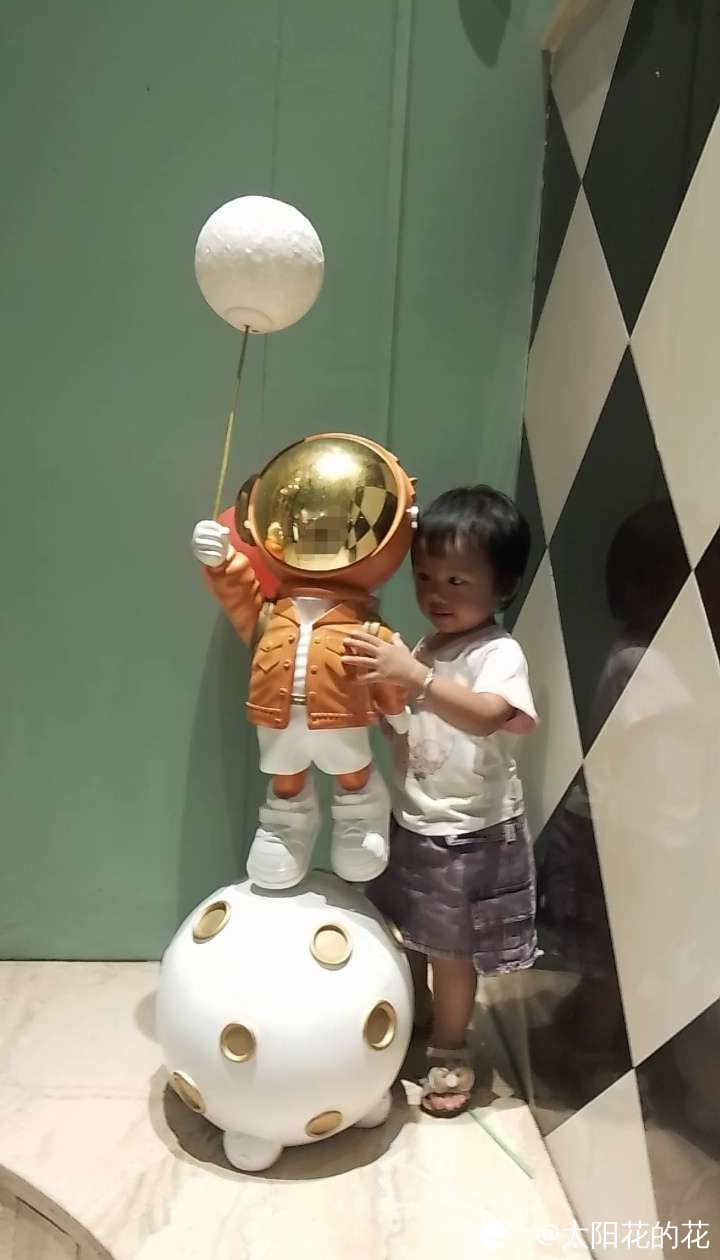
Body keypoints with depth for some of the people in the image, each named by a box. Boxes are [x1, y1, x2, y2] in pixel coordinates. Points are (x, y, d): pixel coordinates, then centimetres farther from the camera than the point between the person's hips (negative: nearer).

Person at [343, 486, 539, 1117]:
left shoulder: (499, 652, -19)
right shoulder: (423, 649, 4)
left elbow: (486, 715, -38)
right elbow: (403, 729, 8)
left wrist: (414, 677, -47)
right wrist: (377, 691, -9)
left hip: (471, 838, -7)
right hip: (411, 826, 7)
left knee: (450, 949, 9)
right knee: (403, 935, 22)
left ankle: (451, 1052, 32)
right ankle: (417, 1021, 47)